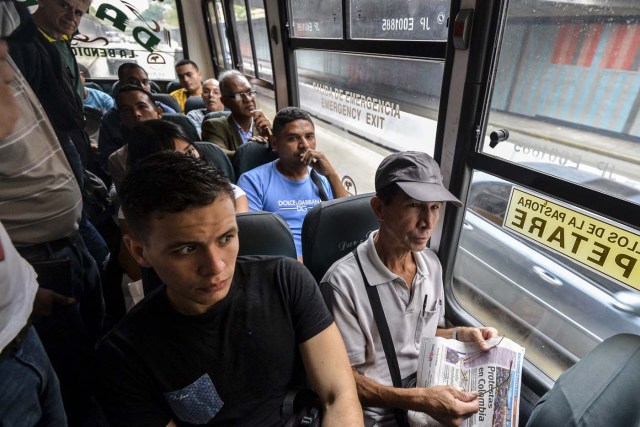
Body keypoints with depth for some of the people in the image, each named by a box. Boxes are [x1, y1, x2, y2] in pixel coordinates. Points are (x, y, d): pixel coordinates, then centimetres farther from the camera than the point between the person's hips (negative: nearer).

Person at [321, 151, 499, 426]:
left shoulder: (431, 264, -1)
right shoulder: (344, 282, -24)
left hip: (433, 397, 6)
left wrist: (462, 335, -4)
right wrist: (419, 400, -23)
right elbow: (345, 379, -15)